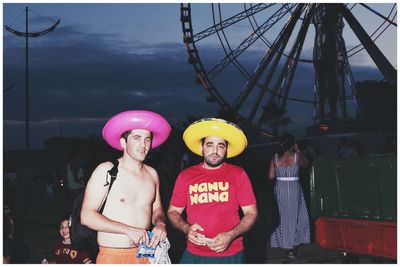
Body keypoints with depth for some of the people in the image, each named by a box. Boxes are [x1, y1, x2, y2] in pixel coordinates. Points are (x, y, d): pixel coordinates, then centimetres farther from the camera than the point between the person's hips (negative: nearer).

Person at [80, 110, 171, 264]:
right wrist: (128, 230, -19)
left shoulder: (152, 174, 7)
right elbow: (87, 216, -12)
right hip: (113, 256, -4)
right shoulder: (106, 170, -9)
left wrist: (160, 224, -6)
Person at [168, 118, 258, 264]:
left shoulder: (238, 174, 0)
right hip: (193, 255, 1)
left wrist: (231, 235, -14)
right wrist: (186, 228, -10)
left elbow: (251, 213, 0)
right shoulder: (185, 176, 3)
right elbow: (173, 211, 9)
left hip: (230, 254, -1)